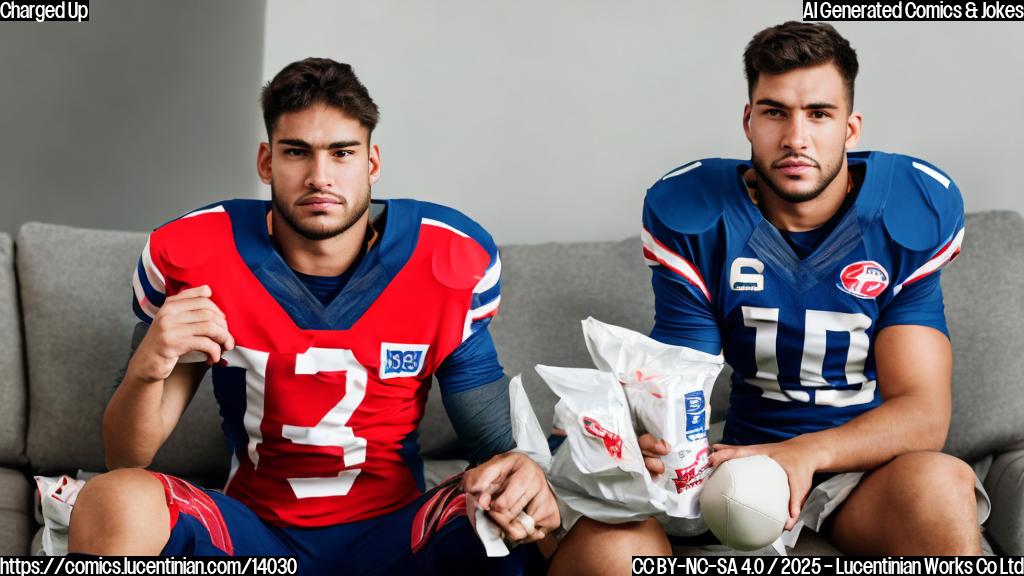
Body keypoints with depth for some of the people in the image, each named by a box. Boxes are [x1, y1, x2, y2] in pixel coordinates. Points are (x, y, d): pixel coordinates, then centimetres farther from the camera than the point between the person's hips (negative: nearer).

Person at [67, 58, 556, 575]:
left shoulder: (451, 261, -8)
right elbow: (126, 461, -5)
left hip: (392, 531, 0)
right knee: (112, 503, -30)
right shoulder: (190, 258, -9)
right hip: (254, 529, 1)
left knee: (525, 524, -31)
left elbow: (492, 436, 0)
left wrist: (514, 470, -25)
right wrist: (145, 370, -27)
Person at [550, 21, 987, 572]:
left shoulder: (911, 211, -8)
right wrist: (656, 440, -33)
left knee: (936, 482, -37)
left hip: (870, 467, 1)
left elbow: (923, 411, -13)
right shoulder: (693, 215, -6)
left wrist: (806, 452, -33)